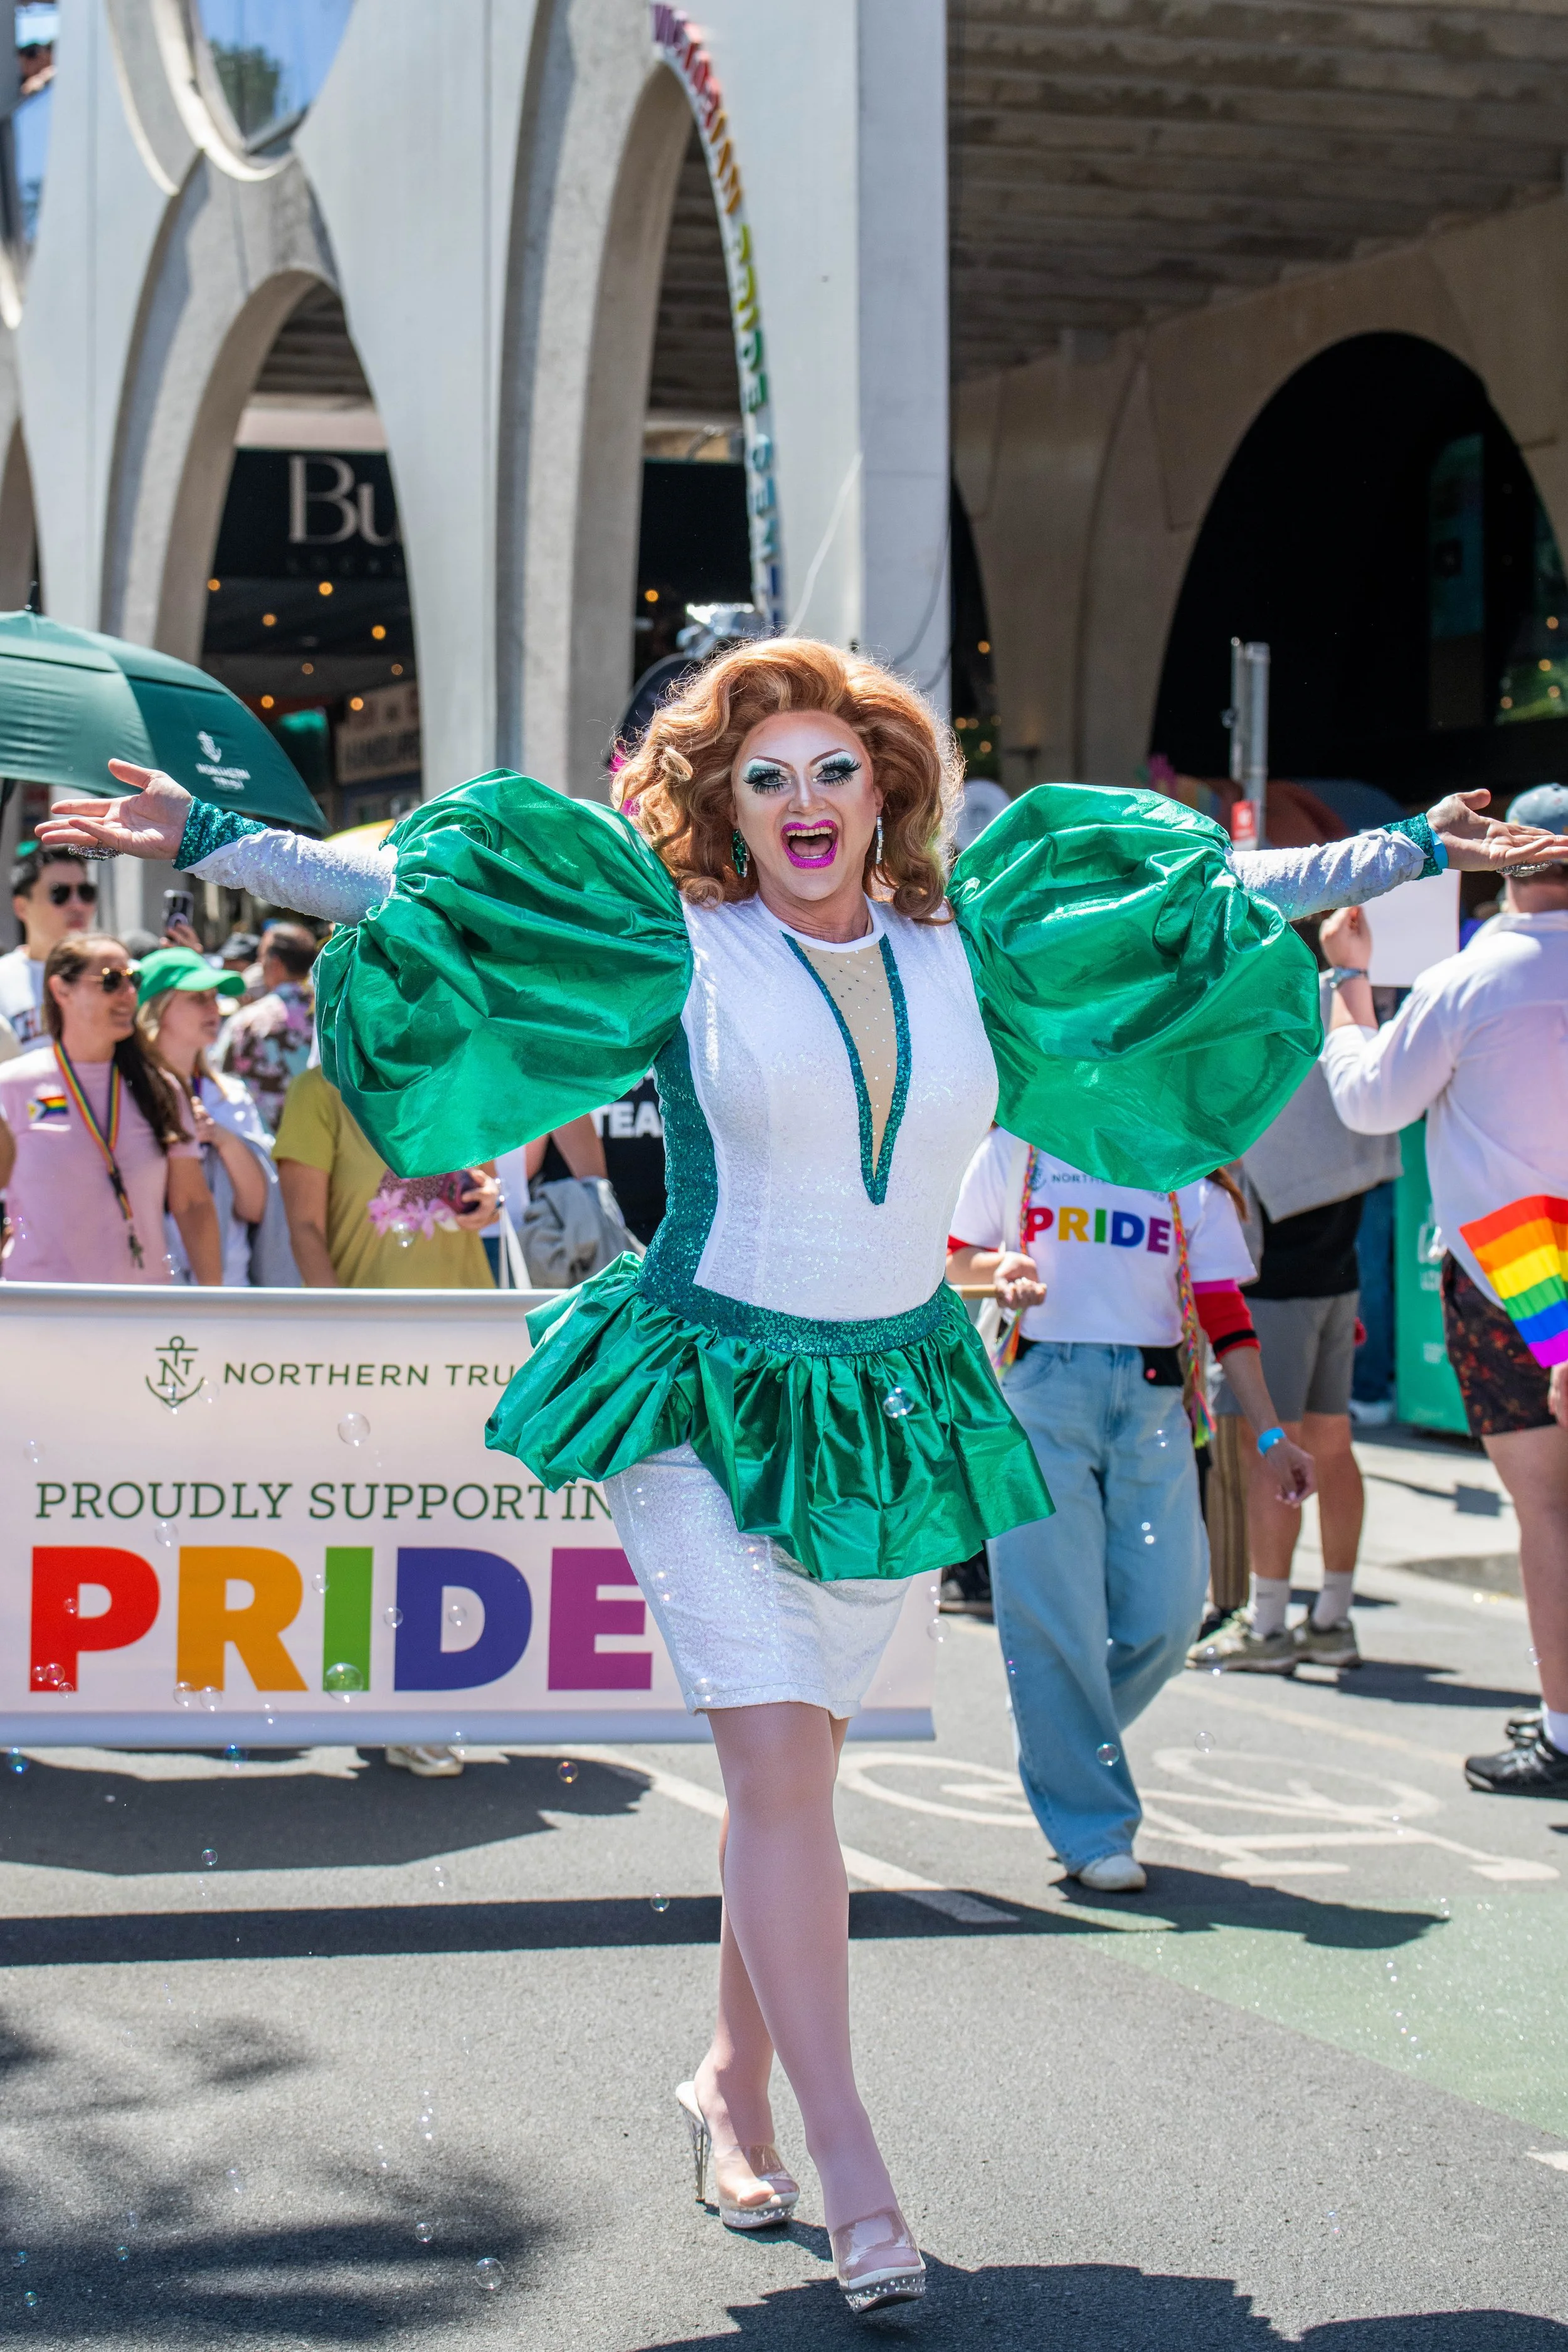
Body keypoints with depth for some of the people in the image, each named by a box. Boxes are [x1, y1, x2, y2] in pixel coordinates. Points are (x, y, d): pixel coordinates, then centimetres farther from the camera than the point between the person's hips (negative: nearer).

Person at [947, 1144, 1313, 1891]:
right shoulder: (1015, 1149, 6)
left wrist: (1269, 1434, 7)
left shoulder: (1188, 1173, 10)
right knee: (1055, 1617, -5)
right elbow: (953, 1257, 13)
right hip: (1039, 1389, -2)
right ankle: (1092, 1831, 4)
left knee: (1165, 1616, -4)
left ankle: (1060, 1737, 24)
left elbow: (1223, 1311, 11)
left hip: (1153, 1401, 2)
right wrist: (999, 1267, -11)